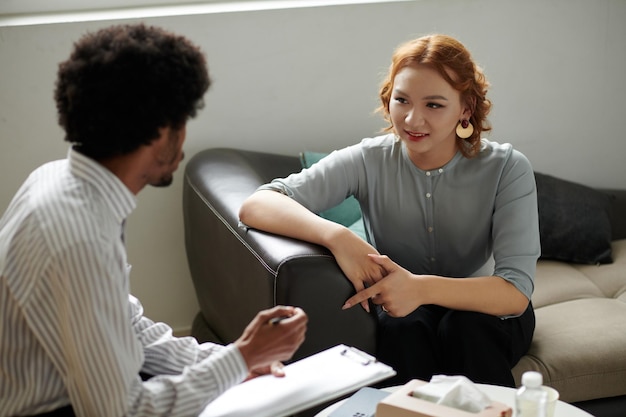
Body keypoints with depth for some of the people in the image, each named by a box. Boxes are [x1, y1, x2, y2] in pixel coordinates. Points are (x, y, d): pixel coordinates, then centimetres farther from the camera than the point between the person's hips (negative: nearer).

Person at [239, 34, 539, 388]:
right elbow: (256, 206, -24)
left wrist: (421, 288, -42)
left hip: (483, 310, 0)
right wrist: (336, 236, -42)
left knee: (464, 325, -32)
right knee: (404, 326, -32)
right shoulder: (369, 162, -15)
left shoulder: (507, 169, -17)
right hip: (400, 308, 0)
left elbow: (515, 293, -25)